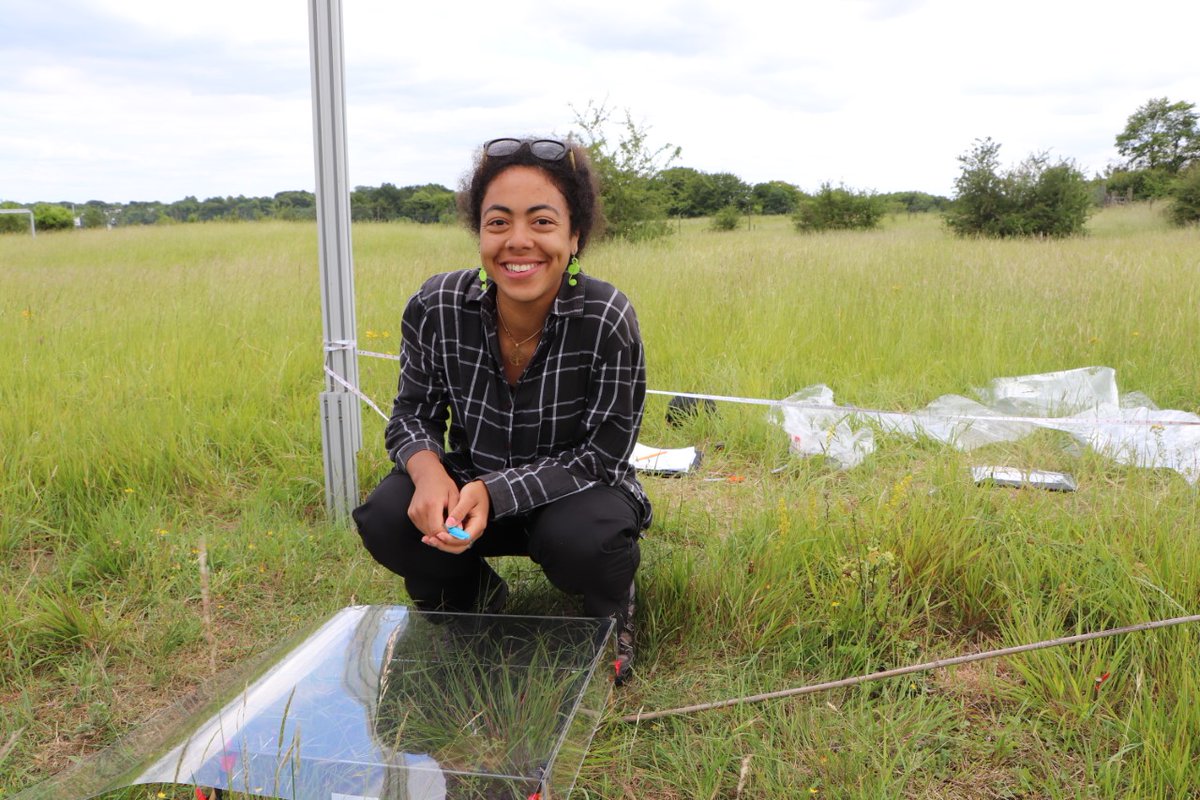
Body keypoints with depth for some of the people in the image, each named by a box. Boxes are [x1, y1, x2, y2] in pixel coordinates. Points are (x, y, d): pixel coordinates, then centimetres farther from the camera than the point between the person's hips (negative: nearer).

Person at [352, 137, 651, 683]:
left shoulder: (608, 320, -25)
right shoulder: (436, 307, -16)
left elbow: (602, 456, -21)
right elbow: (413, 413, -3)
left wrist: (494, 492, -33)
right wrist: (427, 468, -28)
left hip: (574, 494, -2)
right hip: (469, 487, 3)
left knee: (579, 537, -35)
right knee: (386, 518, -24)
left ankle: (610, 612, 5)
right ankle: (471, 596, 11)